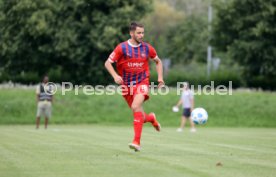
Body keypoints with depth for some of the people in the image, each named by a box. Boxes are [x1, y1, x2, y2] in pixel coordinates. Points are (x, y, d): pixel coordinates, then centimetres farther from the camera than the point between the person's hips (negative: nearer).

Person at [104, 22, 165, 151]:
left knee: (136, 107, -26)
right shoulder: (122, 48, -7)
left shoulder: (147, 48, 0)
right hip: (126, 85, 1)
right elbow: (108, 63, -5)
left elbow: (158, 61, 17)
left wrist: (160, 77, 5)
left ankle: (137, 142, -26)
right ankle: (151, 118, 44)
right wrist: (115, 75, -22)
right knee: (139, 115, 6)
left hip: (142, 82, -1)